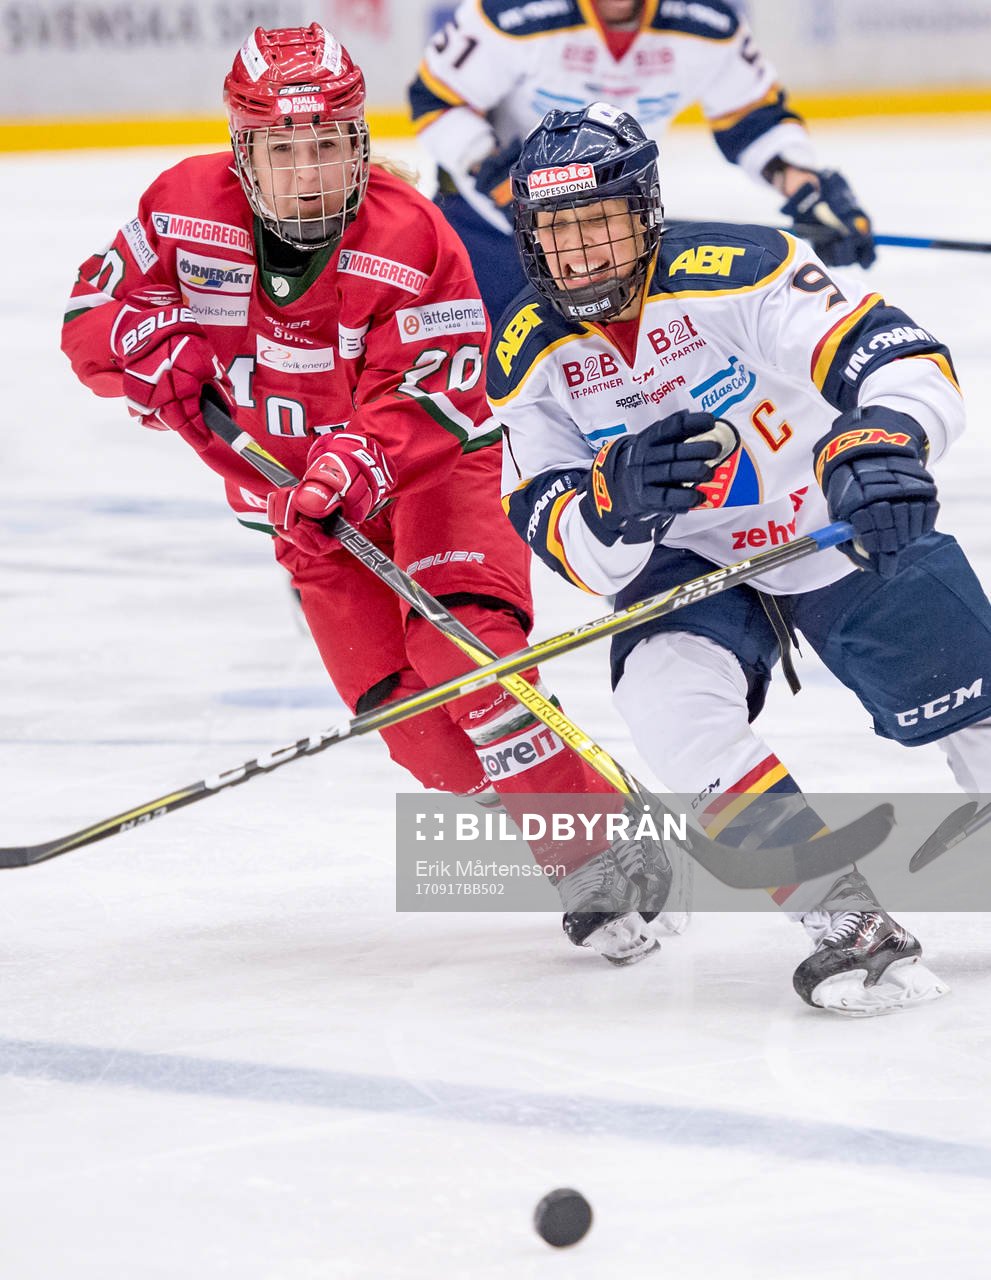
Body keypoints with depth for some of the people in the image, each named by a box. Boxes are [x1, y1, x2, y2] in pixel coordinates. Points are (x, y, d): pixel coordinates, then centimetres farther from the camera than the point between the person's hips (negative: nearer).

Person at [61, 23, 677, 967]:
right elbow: (92, 319, -4)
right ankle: (577, 864, 1)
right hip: (302, 501, 4)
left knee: (459, 646, -27)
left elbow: (424, 401, -27)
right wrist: (159, 351, -25)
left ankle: (601, 851, -22)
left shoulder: (412, 242, -23)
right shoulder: (186, 210, -13)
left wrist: (356, 465, -44)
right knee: (402, 710, -8)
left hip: (430, 468, -4)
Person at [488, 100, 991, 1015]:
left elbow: (904, 359, -34)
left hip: (843, 532, -2)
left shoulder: (735, 273, -26)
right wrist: (615, 501, -40)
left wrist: (882, 443, -56)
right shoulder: (532, 358, -13)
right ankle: (849, 924, -23)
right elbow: (574, 550, -16)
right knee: (665, 695, -27)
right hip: (690, 563, 2)